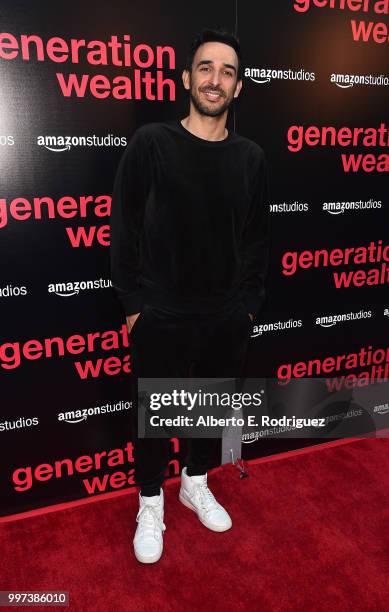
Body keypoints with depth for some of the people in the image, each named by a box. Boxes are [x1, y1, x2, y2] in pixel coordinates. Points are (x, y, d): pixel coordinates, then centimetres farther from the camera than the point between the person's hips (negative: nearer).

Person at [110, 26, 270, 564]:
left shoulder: (251, 157, 4)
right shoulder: (151, 143, -6)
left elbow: (257, 238, 8)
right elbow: (124, 229, -5)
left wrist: (249, 304, 5)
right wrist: (134, 303, -7)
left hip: (227, 318, 4)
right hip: (161, 317, -3)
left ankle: (196, 484, 43)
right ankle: (151, 503, 34)